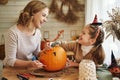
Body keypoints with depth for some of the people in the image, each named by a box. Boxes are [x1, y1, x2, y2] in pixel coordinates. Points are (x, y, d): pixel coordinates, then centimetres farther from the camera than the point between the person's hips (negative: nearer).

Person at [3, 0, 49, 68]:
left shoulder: (38, 32, -4)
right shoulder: (13, 33, -22)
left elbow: (36, 53, 8)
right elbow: (10, 61, -19)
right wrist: (29, 64, -32)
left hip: (29, 68, 5)